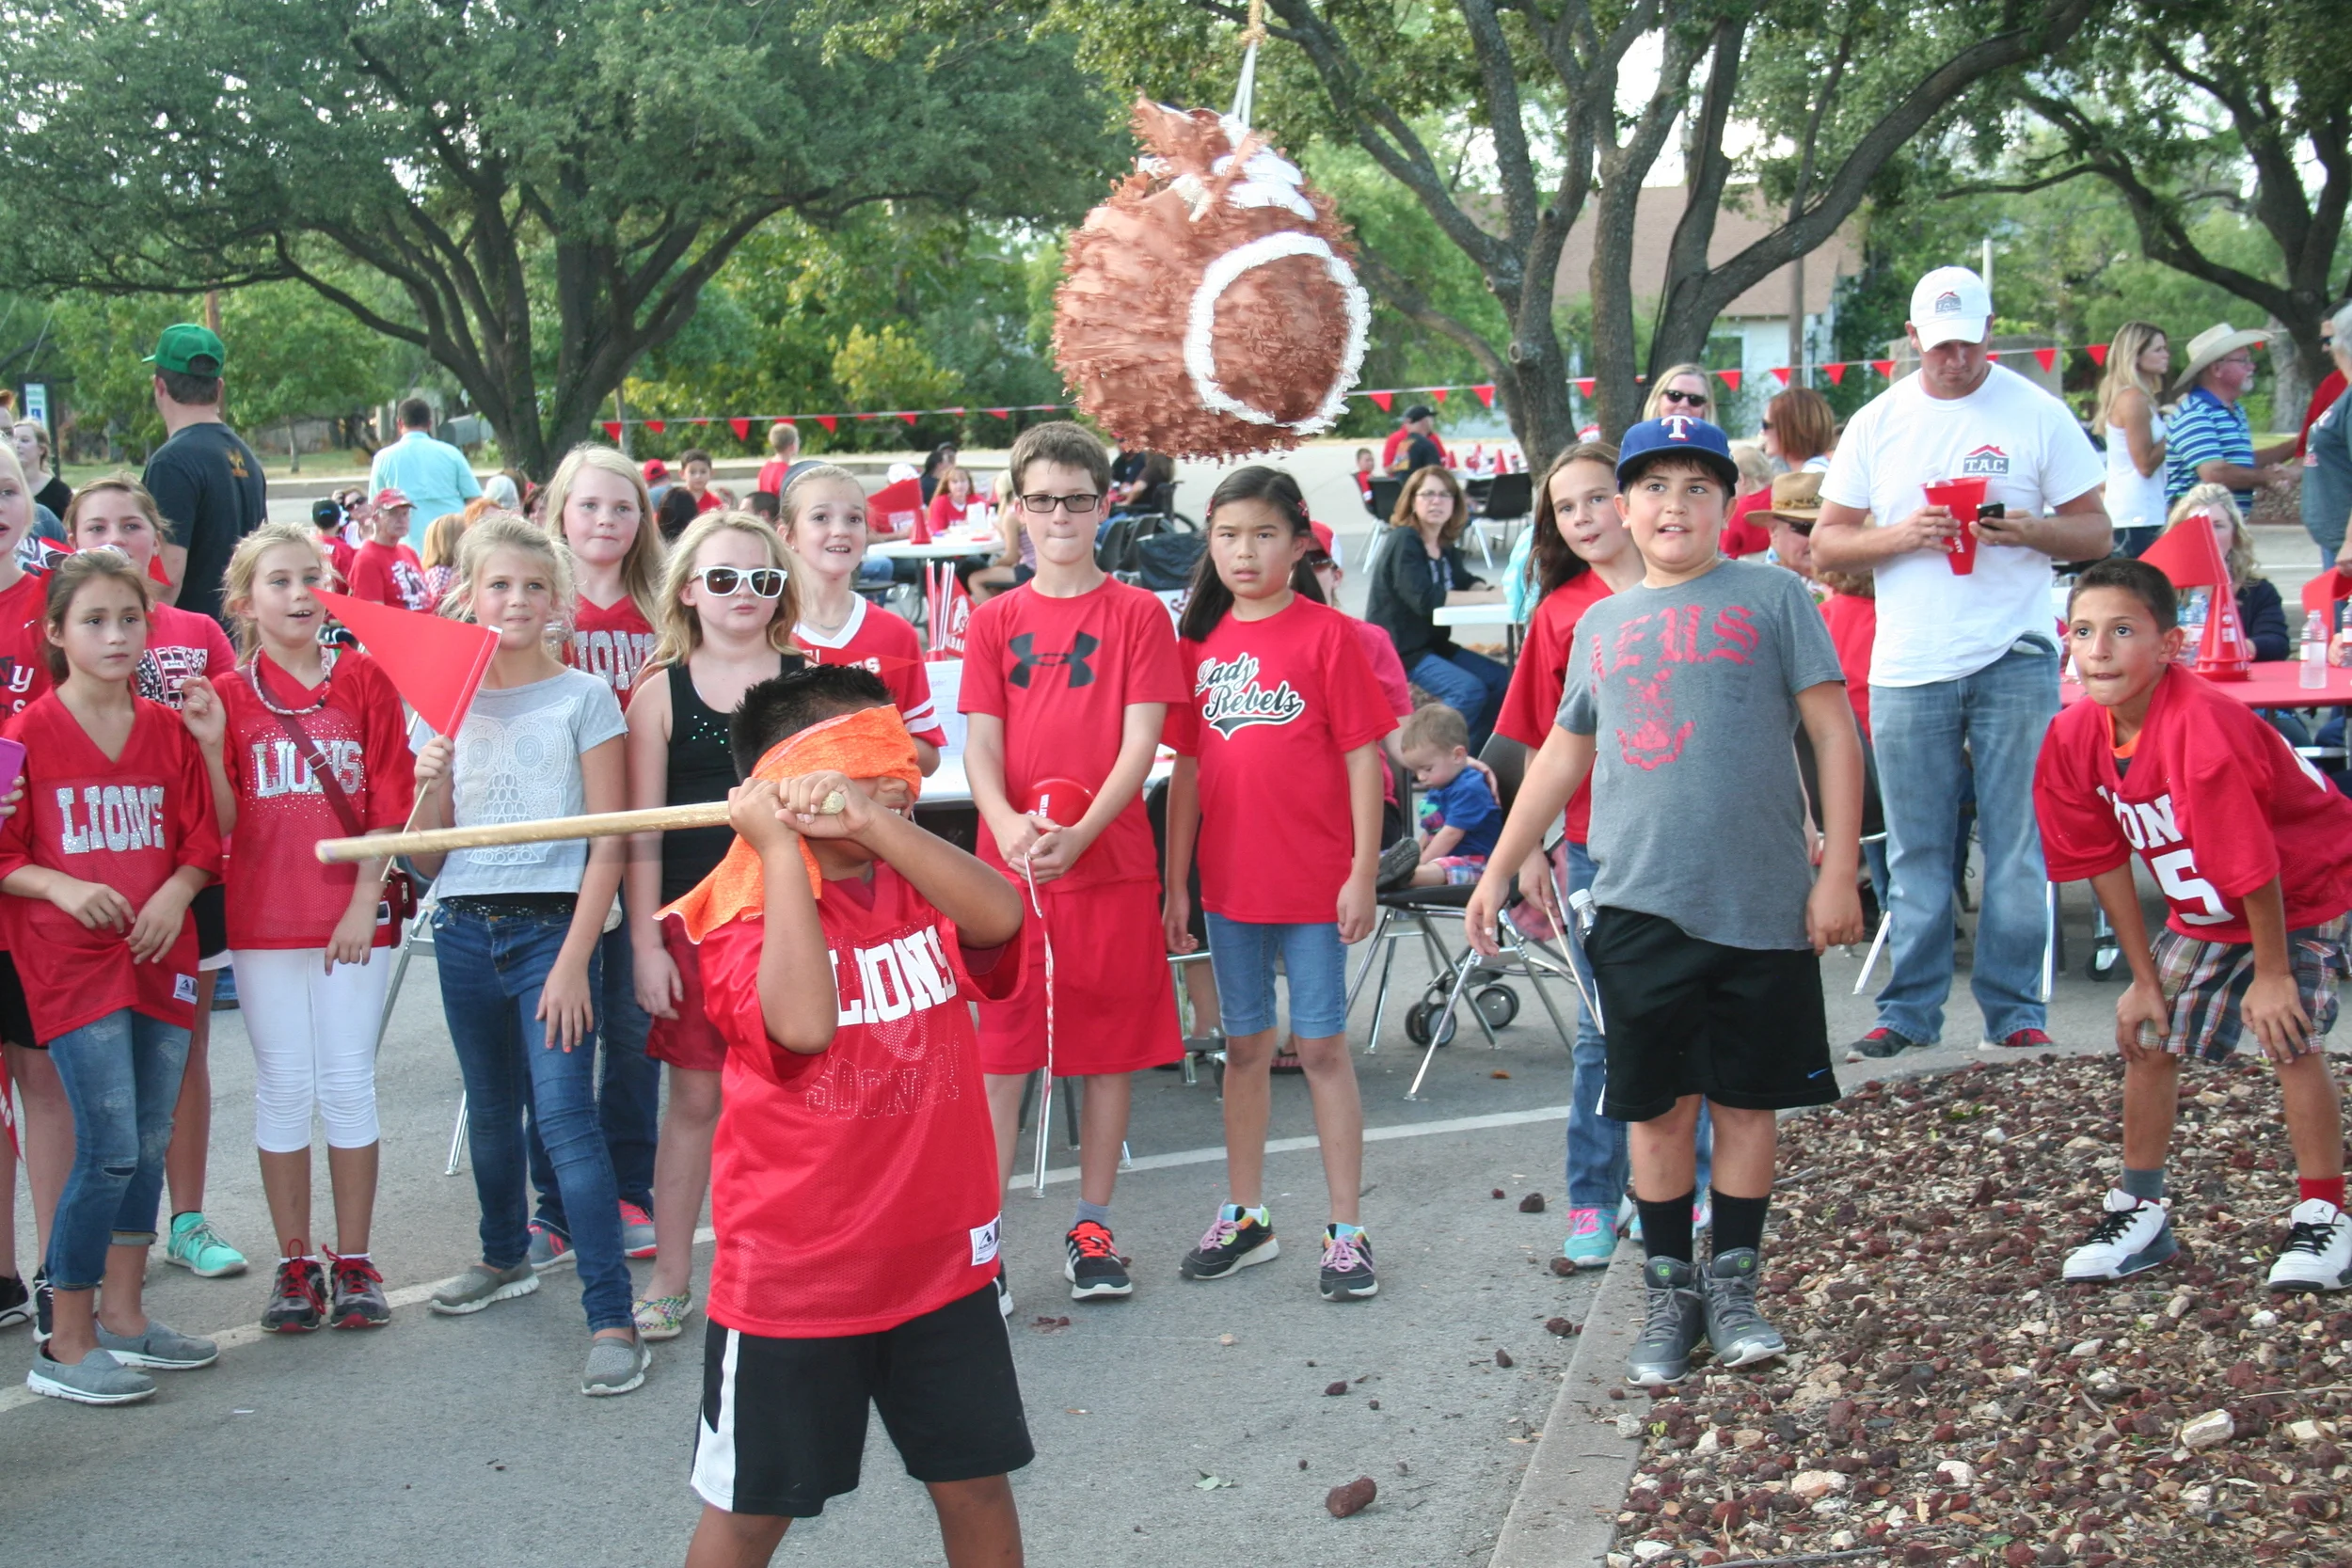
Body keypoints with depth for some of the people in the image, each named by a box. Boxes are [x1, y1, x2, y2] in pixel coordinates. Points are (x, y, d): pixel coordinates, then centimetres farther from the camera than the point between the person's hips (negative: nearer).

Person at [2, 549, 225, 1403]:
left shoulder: (170, 728, 7)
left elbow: (202, 838, 10)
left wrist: (177, 891, -8)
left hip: (159, 956, 5)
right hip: (72, 959, -5)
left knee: (149, 1146, 11)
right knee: (111, 1149, -10)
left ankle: (124, 1317, 24)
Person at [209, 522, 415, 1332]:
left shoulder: (363, 679, 2)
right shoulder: (229, 694, 2)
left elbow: (387, 802, 0)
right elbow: (222, 822, -1)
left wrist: (366, 899, -8)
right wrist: (209, 742, -15)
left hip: (352, 915, -1)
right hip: (263, 916, 1)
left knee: (349, 1083, 3)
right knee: (284, 1087, 6)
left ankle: (354, 1262, 12)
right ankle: (296, 1264, 15)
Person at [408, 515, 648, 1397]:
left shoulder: (583, 698, -4)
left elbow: (608, 842, -8)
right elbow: (425, 859, 9)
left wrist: (574, 958, -15)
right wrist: (429, 788, -11)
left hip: (553, 925, -5)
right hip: (464, 928, 5)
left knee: (565, 1116, -14)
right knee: (491, 1109, 19)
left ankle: (610, 1316, -13)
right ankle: (506, 1258, 41)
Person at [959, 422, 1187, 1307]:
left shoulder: (1137, 614, 2)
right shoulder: (995, 621, 7)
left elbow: (1141, 744, -5)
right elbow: (981, 744, 1)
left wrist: (1077, 833, -19)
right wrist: (1008, 821, -19)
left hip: (1111, 863, -1)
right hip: (1009, 865, 1)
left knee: (1110, 1048, 6)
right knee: (1001, 1054, 1)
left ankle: (1091, 1227, 19)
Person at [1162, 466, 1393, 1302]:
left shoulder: (1326, 634, -7)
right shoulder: (1200, 641, 6)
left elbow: (1362, 757, -7)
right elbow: (1187, 767, 9)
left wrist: (1363, 871, -12)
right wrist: (1174, 885, 7)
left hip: (1314, 880, -4)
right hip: (1229, 881, 4)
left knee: (1322, 1046, 2)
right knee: (1244, 1046, 14)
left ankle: (1347, 1230, 9)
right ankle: (1244, 1217, 25)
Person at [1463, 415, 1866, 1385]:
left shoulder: (1771, 597, 3)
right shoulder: (1602, 624, 14)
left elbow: (1834, 733, 1)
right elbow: (1561, 757, 21)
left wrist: (1839, 872, -5)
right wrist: (1498, 871, 20)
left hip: (1760, 903, -2)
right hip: (1639, 904, 2)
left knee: (1746, 1099, 6)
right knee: (1659, 1106, 5)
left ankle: (1733, 1283, 17)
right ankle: (1668, 1293, 15)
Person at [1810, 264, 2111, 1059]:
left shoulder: (2038, 413, 3)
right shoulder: (1876, 424, 8)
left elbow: (2096, 533, 4)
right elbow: (1826, 546, 8)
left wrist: (2029, 531, -16)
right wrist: (1903, 535, -11)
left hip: (2015, 660, -2)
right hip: (1908, 666, 2)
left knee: (2017, 843, 0)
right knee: (1915, 848, 5)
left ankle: (2014, 1008, 7)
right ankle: (1910, 1007, 13)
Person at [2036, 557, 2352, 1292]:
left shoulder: (2203, 730, -37)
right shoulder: (2074, 738, -16)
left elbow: (2253, 867, -31)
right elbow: (2107, 863, -6)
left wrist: (2271, 972, -22)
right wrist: (2143, 977, -3)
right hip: (2202, 911, 7)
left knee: (2290, 1038, -16)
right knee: (2147, 1034, 5)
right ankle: (2141, 1210, 20)